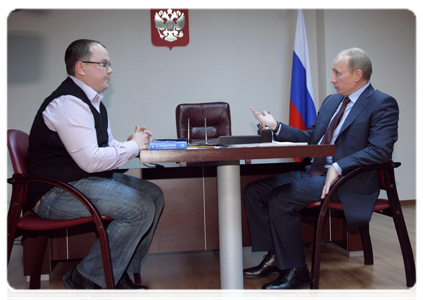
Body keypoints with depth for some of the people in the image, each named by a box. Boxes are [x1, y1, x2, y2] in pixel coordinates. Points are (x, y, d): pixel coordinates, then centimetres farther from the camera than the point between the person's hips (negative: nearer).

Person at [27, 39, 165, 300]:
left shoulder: (92, 101, 15)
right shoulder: (68, 103, -18)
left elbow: (105, 148, 21)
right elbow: (91, 161, -25)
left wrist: (133, 143, 0)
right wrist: (133, 146, -12)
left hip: (87, 180, 10)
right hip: (56, 192, -10)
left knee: (154, 195, 4)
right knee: (140, 208, -23)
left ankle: (121, 271, 9)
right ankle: (86, 278, -8)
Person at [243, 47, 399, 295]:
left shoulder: (383, 104, -7)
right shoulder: (331, 101, 18)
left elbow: (381, 151, -19)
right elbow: (311, 138, 22)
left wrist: (339, 167, -28)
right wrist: (276, 127, 11)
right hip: (312, 171, 9)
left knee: (281, 198, -27)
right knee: (254, 190, -3)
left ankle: (296, 271, -11)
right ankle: (275, 258, 5)